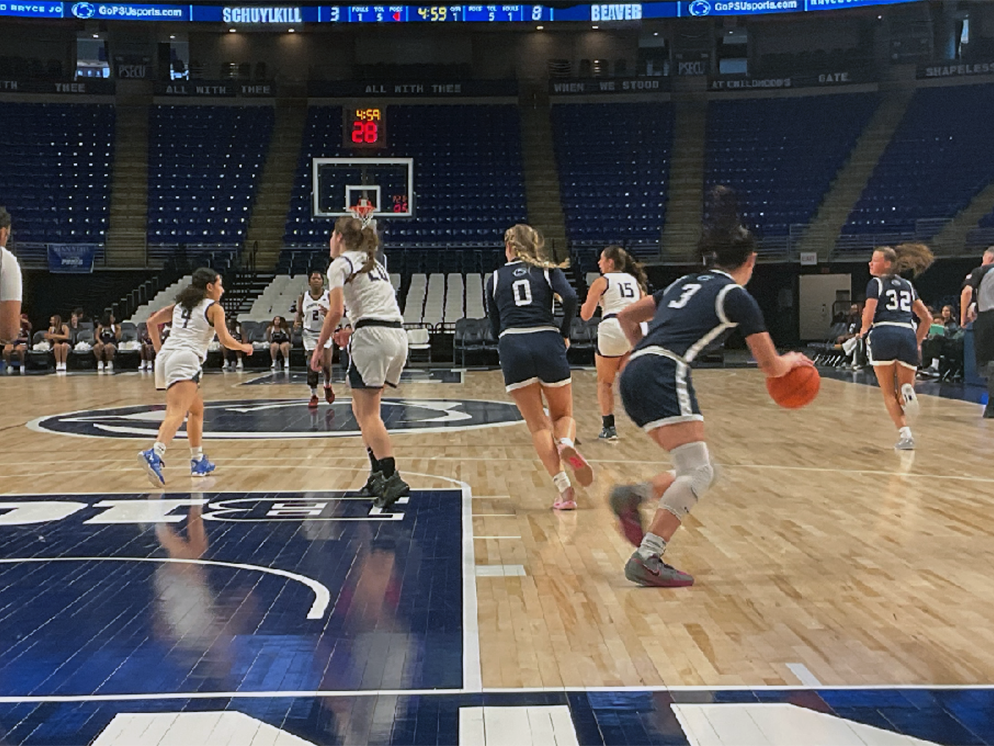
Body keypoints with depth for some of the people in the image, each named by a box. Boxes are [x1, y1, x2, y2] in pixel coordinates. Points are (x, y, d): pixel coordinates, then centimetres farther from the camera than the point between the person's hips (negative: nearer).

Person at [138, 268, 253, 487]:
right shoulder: (214, 308, 6)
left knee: (196, 409, 23)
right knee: (176, 413, -22)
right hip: (186, 359, -8)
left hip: (165, 356, 8)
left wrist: (159, 350, 23)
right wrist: (244, 347, 18)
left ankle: (198, 461, 26)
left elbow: (151, 322, 20)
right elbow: (225, 340, 0)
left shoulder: (180, 304, 24)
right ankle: (154, 454, -44)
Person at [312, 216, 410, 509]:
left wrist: (319, 347, -3)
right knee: (362, 408, 17)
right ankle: (378, 474, 14)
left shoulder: (340, 264, 1)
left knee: (368, 413, -6)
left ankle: (392, 479, -15)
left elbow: (336, 311, -10)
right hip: (399, 335, 8)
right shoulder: (374, 263, 26)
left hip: (372, 338, -8)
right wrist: (353, 332, 27)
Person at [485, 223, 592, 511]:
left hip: (512, 348, 0)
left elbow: (495, 328, 14)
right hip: (547, 342, 0)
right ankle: (566, 443, -19)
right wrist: (564, 334, 6)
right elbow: (570, 297, -5)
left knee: (538, 425, 6)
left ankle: (564, 489, -9)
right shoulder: (548, 269, 14)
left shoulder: (494, 278, 16)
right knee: (563, 415, 17)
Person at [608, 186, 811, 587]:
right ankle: (647, 560, -18)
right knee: (696, 472, -11)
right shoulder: (737, 297, 6)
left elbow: (626, 317, 29)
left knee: (698, 472, 12)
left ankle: (632, 496, -5)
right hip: (665, 376, -8)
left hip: (635, 375, 8)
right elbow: (772, 367, 12)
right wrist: (792, 360, 33)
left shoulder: (686, 283, 25)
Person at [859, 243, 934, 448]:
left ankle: (905, 434, -9)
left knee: (889, 394, 5)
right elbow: (927, 318, 21)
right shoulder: (907, 285, 23)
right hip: (908, 334, 4)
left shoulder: (876, 283, 6)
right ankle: (906, 390, -23)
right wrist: (917, 342, 28)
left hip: (883, 334, -4)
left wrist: (863, 331, 17)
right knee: (903, 389, 13)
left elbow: (868, 317, -3)